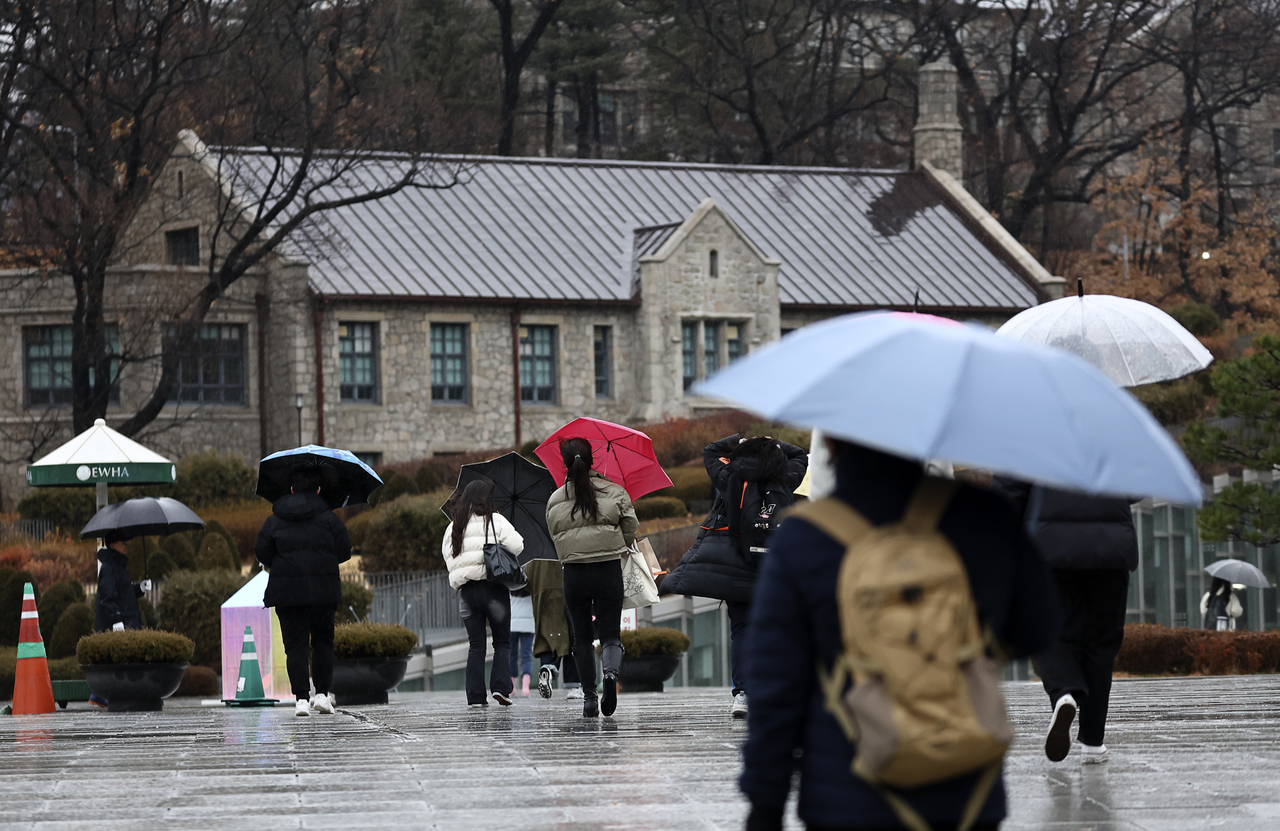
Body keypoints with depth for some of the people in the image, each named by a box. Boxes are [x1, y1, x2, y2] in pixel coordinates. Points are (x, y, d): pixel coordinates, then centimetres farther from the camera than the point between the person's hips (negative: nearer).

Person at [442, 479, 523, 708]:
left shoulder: (453, 528, 10)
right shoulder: (495, 521, -3)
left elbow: (448, 556, 13)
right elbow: (517, 545, -11)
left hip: (466, 590, 4)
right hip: (493, 586, -4)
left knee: (476, 644, 7)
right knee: (502, 642, 5)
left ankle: (475, 696, 1)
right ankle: (500, 686, -11)